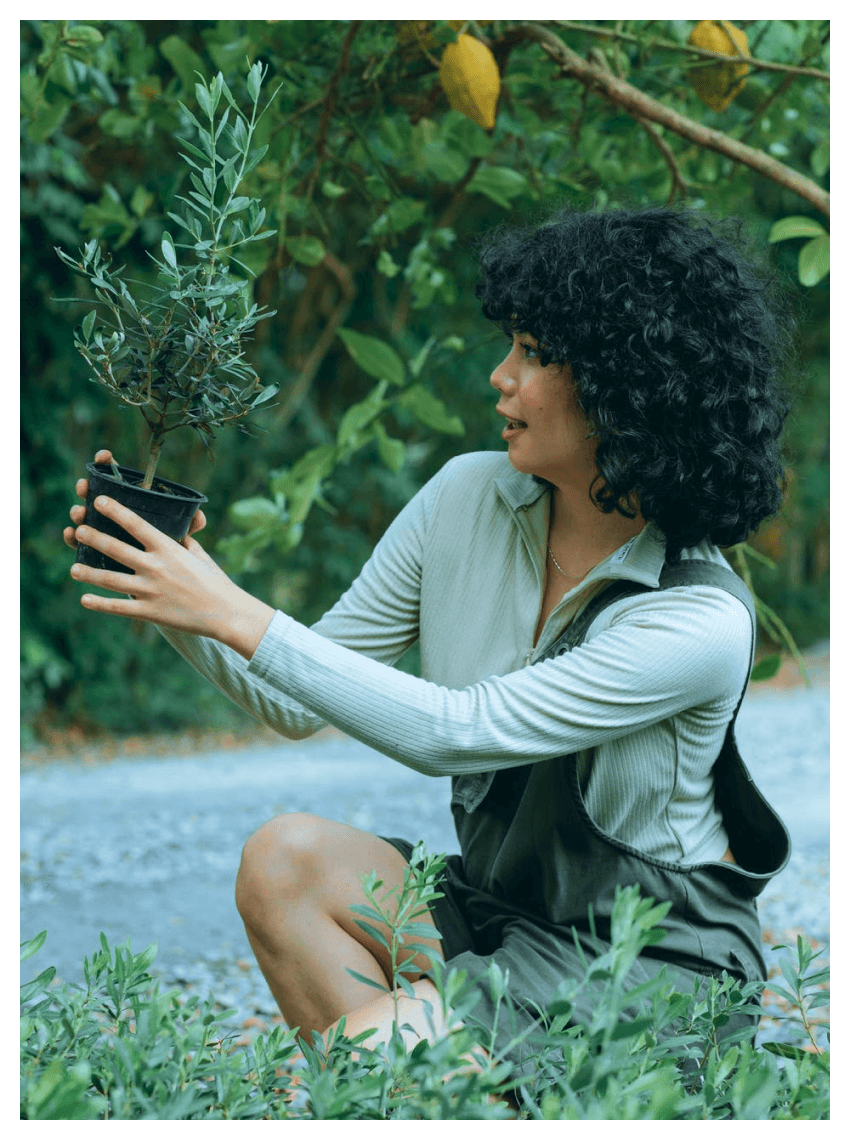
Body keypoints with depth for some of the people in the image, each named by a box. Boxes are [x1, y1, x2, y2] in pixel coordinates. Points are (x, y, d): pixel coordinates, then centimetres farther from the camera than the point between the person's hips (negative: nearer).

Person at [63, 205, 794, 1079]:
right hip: (497, 904, 7)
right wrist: (181, 607, -18)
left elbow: (454, 733, -30)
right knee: (286, 858, -18)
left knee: (365, 1052, -26)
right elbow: (299, 706, 0)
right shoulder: (468, 498, -5)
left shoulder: (702, 622, -23)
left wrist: (235, 615, -31)